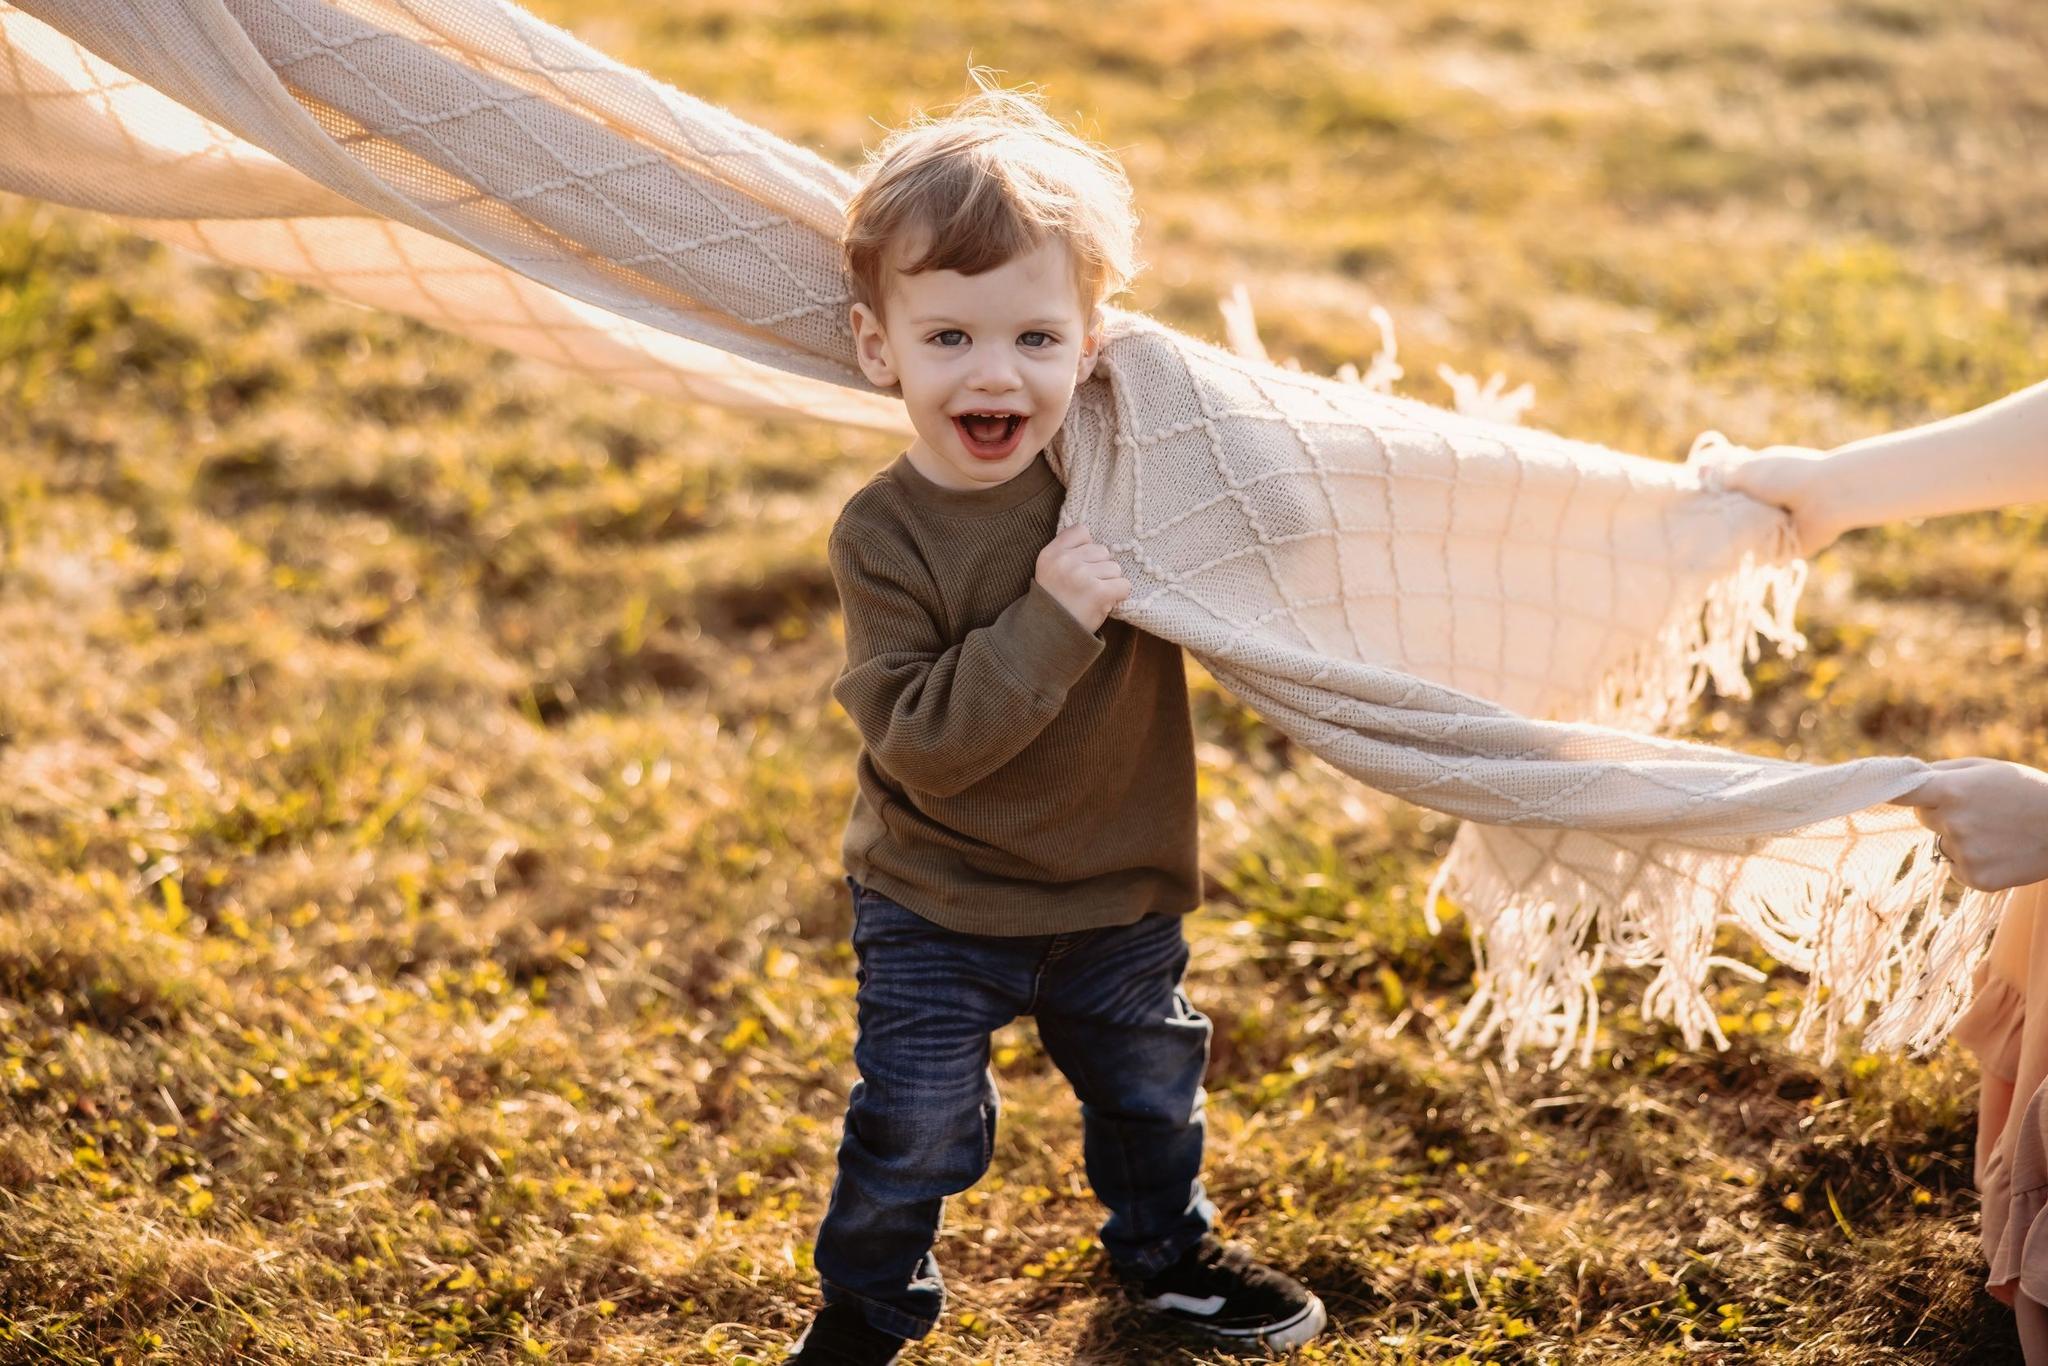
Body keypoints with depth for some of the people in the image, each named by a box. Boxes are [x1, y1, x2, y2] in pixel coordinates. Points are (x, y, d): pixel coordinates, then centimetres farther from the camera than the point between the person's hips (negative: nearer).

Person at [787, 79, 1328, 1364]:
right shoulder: (885, 536, -23)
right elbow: (925, 743, -31)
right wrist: (1050, 619, -38)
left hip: (1122, 897, 4)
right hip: (935, 916, -4)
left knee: (1149, 1088, 24)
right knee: (915, 1125, 7)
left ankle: (1168, 1246, 51)